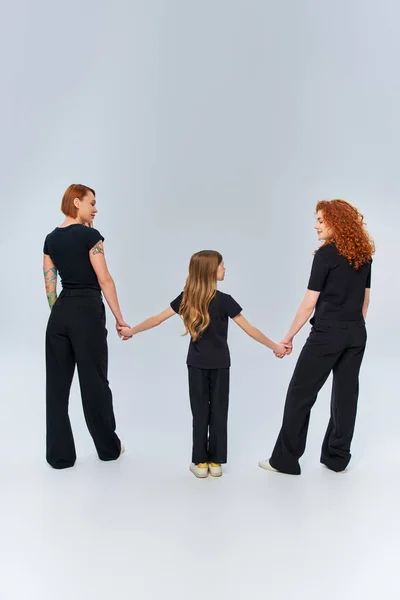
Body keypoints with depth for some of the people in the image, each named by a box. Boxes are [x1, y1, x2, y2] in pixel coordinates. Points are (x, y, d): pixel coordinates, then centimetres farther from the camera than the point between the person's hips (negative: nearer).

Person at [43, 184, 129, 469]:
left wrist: (59, 314, 16)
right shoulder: (90, 235, -9)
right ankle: (109, 448, 23)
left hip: (60, 312, 7)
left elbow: (50, 286, 10)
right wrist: (119, 318, -7)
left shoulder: (51, 238, 11)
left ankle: (59, 454, 17)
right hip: (87, 311, -6)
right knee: (94, 381, 5)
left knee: (57, 384, 9)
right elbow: (104, 279, -12)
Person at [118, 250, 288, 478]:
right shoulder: (224, 300, -15)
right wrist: (274, 346, -2)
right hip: (220, 363, -2)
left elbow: (157, 319, -1)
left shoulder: (186, 298, -6)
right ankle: (215, 462, 16)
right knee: (218, 411, 9)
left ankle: (200, 462, 16)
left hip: (197, 363, 3)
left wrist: (132, 330, 13)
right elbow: (250, 329, -12)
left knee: (200, 412, 10)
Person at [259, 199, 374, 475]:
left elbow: (309, 304, -13)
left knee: (300, 393, 2)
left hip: (328, 333, -7)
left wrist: (289, 336, -6)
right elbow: (365, 299, 14)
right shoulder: (364, 254, 9)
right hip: (357, 334, 8)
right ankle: (337, 458, 23)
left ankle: (285, 459, 9)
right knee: (346, 392, 12)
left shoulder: (326, 254, -12)